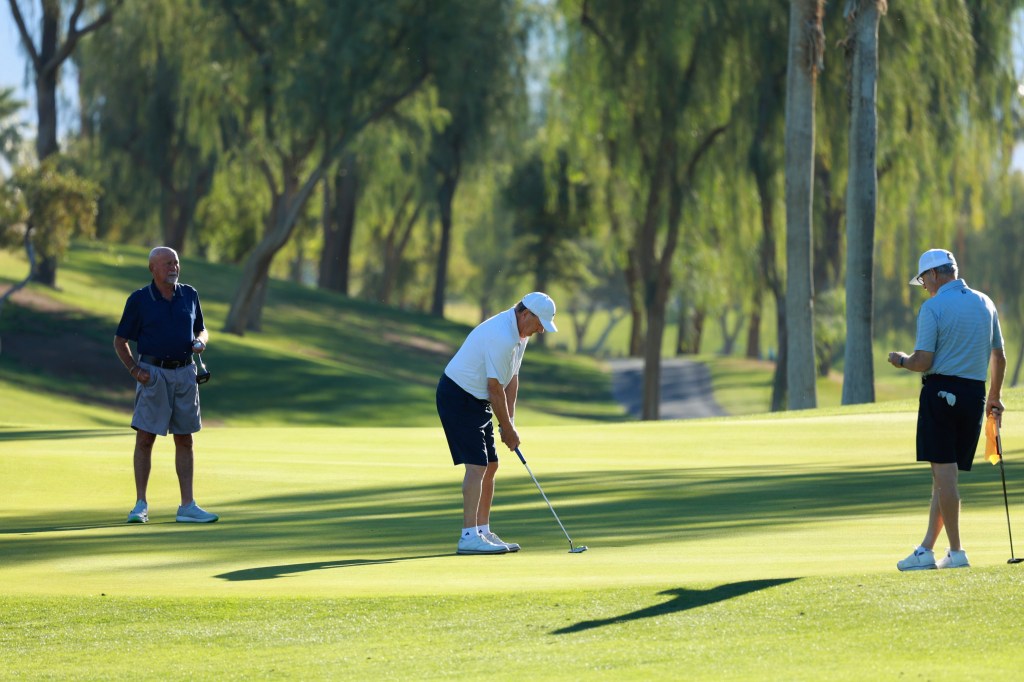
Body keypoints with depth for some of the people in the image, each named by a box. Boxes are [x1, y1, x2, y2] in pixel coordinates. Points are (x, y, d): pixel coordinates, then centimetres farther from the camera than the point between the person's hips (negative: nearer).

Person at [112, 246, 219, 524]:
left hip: (185, 373, 4)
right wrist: (134, 370, -11)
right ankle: (140, 505, 1)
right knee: (145, 437, -7)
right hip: (154, 373, -4)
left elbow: (201, 330, 19)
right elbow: (120, 340, 1)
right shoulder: (139, 300, -4)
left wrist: (200, 342, -4)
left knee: (184, 439, 5)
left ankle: (187, 506, 7)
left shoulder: (189, 295, 8)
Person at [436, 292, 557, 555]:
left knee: (490, 466, 11)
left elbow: (511, 378, 12)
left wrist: (509, 422, 5)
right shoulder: (501, 336, -26)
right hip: (458, 397, -10)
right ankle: (469, 536, -19)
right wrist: (508, 429, -12)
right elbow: (495, 388, -22)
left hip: (476, 401, 10)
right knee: (476, 464, -16)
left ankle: (483, 532, 16)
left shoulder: (520, 333, 7)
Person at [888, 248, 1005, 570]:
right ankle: (927, 549, 9)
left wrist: (901, 360, 9)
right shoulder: (985, 304, 11)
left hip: (941, 390, -6)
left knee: (944, 471, -5)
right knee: (946, 473, 10)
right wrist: (994, 397, 28)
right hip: (974, 394, 6)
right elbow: (999, 357, 16)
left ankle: (956, 552, -7)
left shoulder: (933, 307, -9)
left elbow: (923, 362, -13)